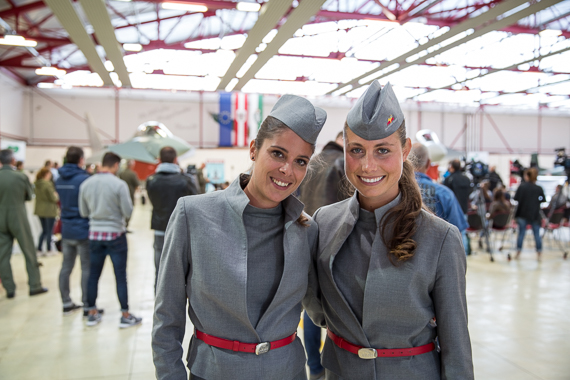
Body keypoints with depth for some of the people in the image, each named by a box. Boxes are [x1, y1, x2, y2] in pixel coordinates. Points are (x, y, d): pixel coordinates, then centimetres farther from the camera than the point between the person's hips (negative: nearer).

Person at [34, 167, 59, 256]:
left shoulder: (36, 184, 4)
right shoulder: (48, 184, -20)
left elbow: (37, 195, 14)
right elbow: (53, 198, -18)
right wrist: (57, 196, 4)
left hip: (39, 210, 7)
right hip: (49, 210, -7)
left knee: (44, 230, 18)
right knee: (49, 231, 4)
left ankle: (39, 250, 16)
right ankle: (48, 250, 10)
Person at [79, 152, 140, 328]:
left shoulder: (85, 184, 0)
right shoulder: (119, 184, -15)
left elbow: (83, 212, 7)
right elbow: (128, 212, -12)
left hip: (95, 234, 4)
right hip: (115, 234, -4)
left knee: (93, 275, 14)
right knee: (121, 276, 4)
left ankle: (92, 313, 24)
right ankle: (125, 316, 11)